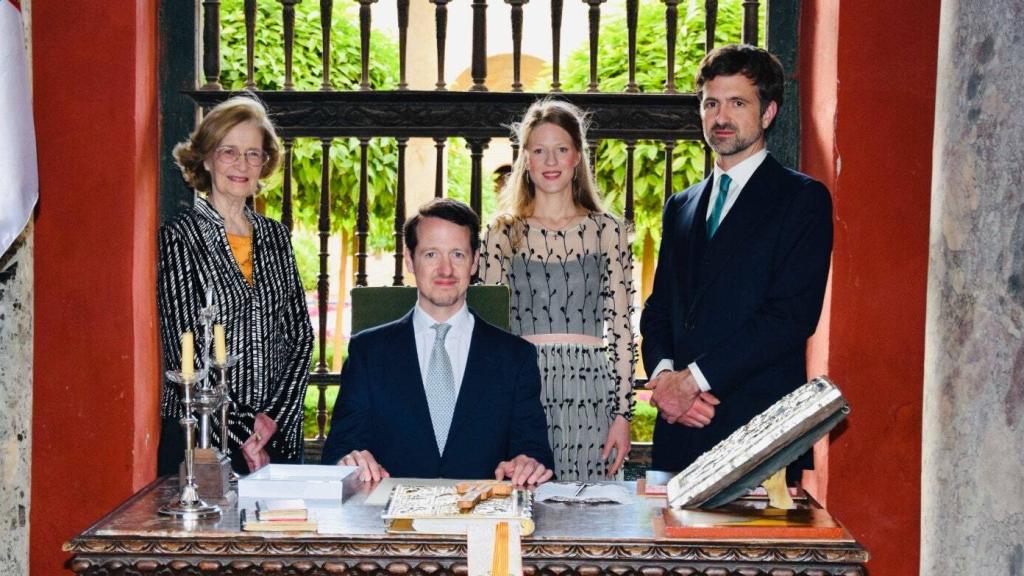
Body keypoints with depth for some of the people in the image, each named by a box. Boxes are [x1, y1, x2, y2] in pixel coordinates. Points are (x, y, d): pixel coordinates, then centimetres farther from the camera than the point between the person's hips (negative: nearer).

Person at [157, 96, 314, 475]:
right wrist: (240, 433, -13)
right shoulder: (180, 238, -5)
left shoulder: (275, 236, 10)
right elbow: (183, 351, -10)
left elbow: (300, 334, 7)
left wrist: (275, 417, -6)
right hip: (202, 438, -4)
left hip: (280, 433, 4)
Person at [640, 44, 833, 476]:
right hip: (680, 428, 5)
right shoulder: (680, 207, 19)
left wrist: (694, 378, -13)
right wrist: (664, 374, -5)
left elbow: (792, 315, -12)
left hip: (762, 429, -5)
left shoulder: (803, 199, -1)